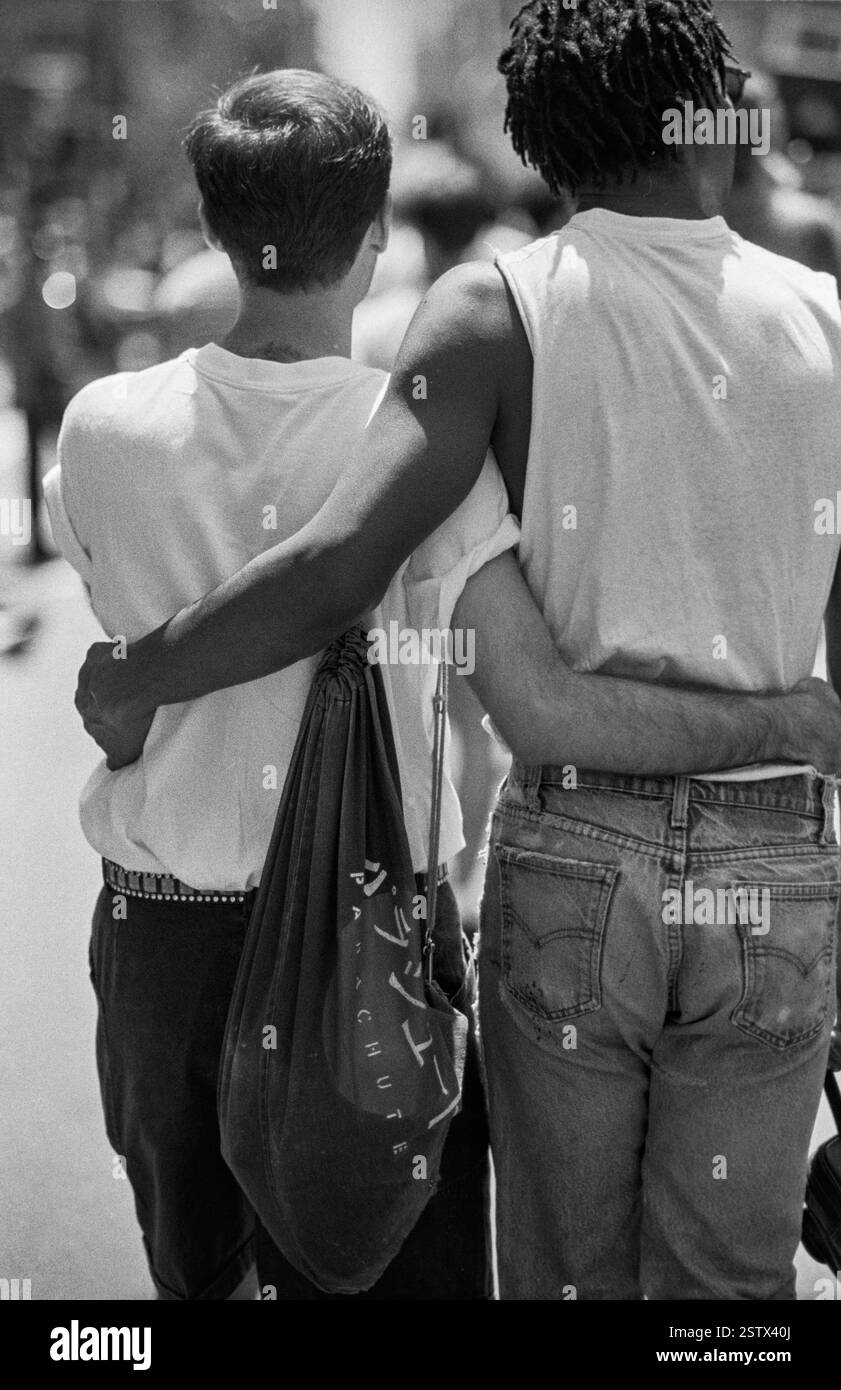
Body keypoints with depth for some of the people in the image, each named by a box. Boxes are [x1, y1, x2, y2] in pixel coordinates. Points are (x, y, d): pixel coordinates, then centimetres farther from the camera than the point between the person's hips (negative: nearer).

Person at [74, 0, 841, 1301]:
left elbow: (338, 569, -18)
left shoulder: (499, 311, -7)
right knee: (728, 1279, 13)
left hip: (573, 853, -1)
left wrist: (133, 678, -4)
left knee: (569, 1270, 14)